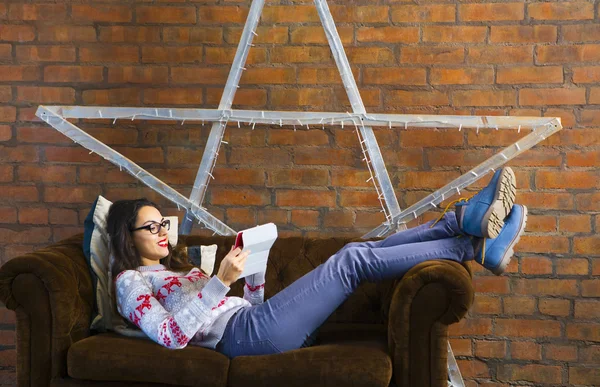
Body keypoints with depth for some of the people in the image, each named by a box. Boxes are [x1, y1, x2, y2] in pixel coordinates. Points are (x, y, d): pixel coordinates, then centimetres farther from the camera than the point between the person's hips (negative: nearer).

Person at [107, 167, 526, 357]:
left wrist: (255, 267, 11)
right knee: (352, 261, -17)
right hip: (247, 334, -9)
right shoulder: (131, 281, 5)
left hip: (253, 319, 9)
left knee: (363, 251, -4)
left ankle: (466, 218, -10)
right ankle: (474, 247, -15)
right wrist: (220, 282, -20)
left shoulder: (176, 268, 30)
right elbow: (171, 336, -16)